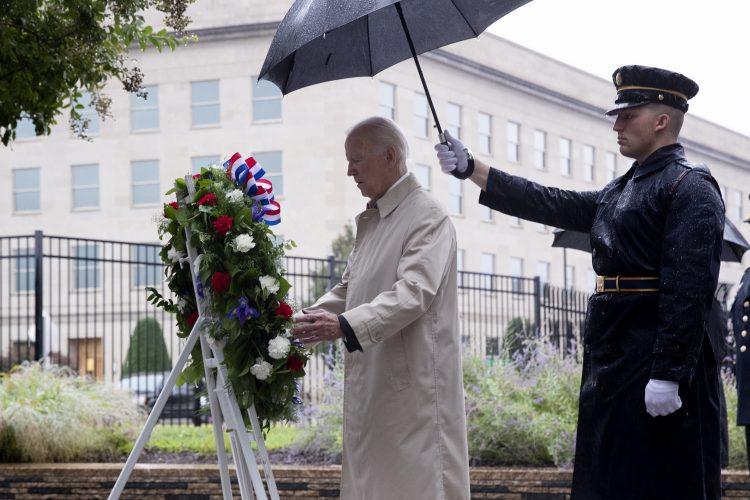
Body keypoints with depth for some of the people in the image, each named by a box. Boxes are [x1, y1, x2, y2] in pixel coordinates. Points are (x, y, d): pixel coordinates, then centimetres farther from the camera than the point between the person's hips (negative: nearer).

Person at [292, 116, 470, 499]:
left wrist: (347, 326, -33)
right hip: (370, 389, 9)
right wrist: (301, 324, 9)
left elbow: (413, 293, -22)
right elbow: (348, 290, 24)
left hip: (413, 390, -9)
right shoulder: (371, 220, 18)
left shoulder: (427, 217, -9)